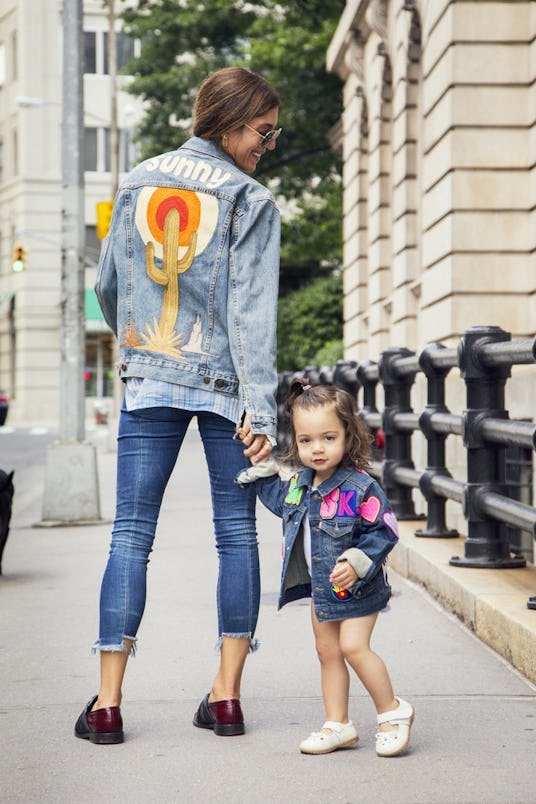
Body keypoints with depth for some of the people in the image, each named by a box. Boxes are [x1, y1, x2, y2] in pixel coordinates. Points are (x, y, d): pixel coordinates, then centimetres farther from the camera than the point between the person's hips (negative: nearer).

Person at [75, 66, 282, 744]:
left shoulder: (137, 185, 8)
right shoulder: (250, 202, -5)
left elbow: (107, 286, 15)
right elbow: (252, 308, -12)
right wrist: (260, 407, -14)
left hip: (149, 382, 3)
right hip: (224, 384, -2)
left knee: (130, 535, 2)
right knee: (236, 533, 7)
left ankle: (107, 703, 0)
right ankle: (226, 695, 7)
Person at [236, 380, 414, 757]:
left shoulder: (360, 488, -22)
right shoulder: (298, 483, 0)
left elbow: (383, 532, -19)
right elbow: (282, 501, 23)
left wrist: (357, 563, -28)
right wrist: (261, 474, 13)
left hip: (356, 588, -8)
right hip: (320, 586, 8)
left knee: (354, 646, -13)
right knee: (327, 652, 12)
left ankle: (392, 711, 7)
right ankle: (338, 725, 22)